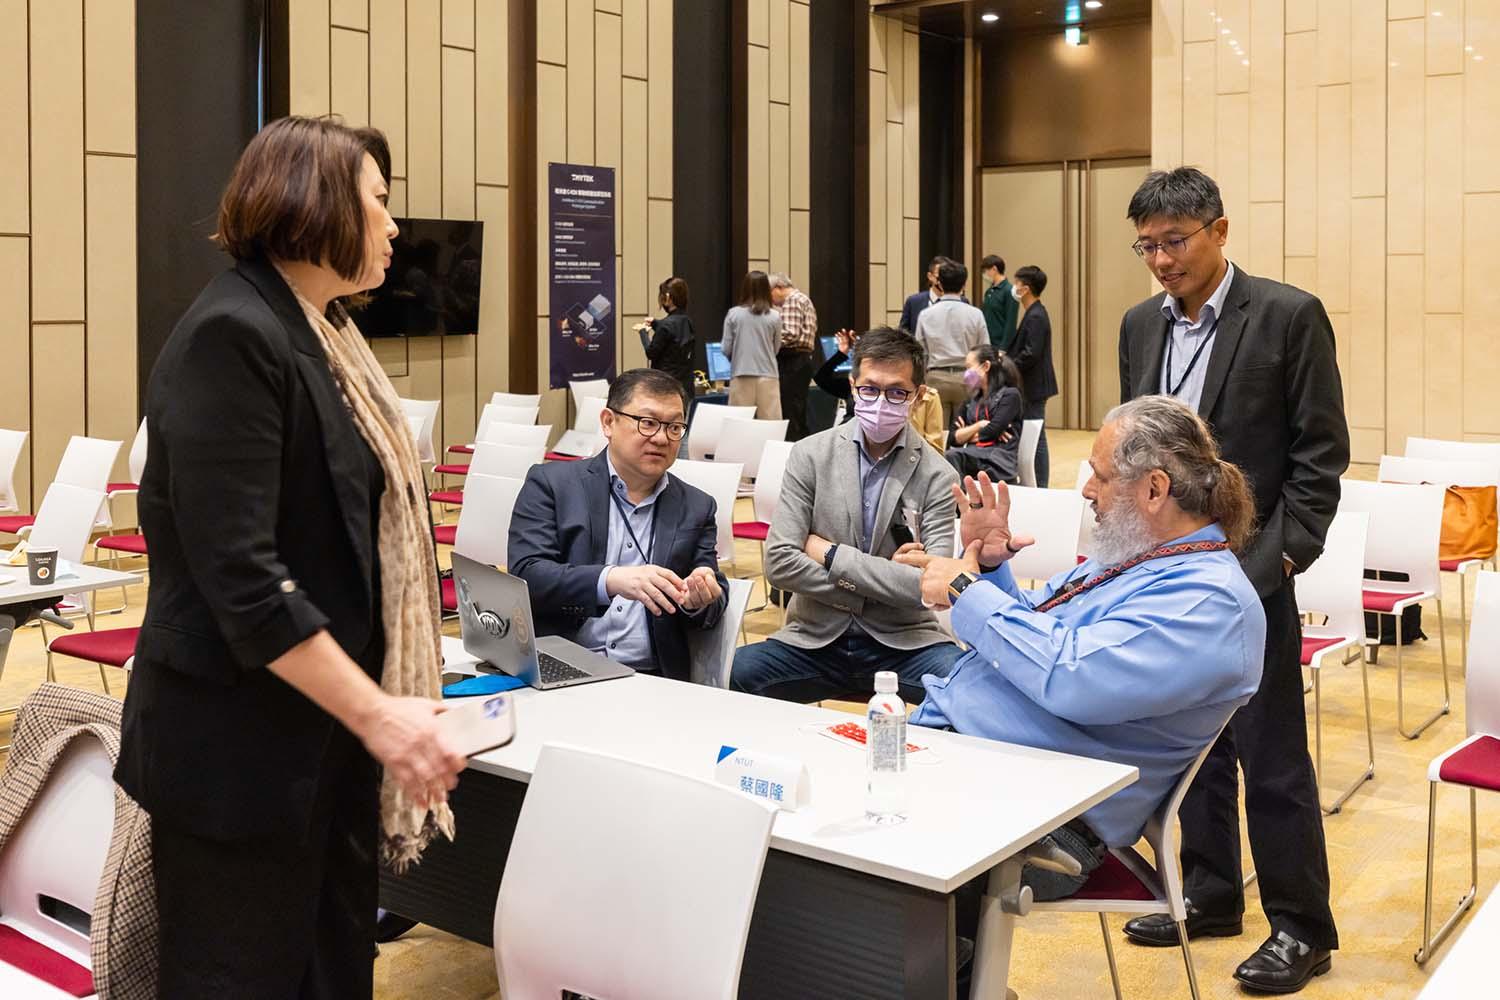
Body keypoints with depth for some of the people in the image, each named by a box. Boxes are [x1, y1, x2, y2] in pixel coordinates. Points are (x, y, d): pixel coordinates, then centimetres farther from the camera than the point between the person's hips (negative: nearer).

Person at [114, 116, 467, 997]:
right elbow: (241, 578, -23)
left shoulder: (322, 331, 11)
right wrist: (375, 714, -21)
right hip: (244, 751, -9)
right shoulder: (231, 337, -17)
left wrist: (380, 704, 14)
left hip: (329, 733, 9)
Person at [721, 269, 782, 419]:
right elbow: (776, 348, 9)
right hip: (767, 375, 0)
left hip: (741, 375, 0)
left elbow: (726, 350, 2)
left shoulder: (734, 314, -1)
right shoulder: (774, 316, -1)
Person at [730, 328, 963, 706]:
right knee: (733, 672, -29)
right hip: (814, 638, 1)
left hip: (903, 643, -1)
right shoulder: (810, 455, 0)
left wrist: (832, 555, -11)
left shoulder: (936, 476, -2)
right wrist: (882, 581, -10)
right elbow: (779, 563, -7)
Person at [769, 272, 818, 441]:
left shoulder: (792, 300, -9)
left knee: (789, 416, -11)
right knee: (799, 416, 12)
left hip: (792, 361, -10)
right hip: (804, 359, 10)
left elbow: (790, 334, -20)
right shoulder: (804, 299, 23)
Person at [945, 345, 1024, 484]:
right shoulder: (971, 400, 24)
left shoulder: (1010, 395, 5)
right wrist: (979, 425, 0)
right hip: (972, 456, 5)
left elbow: (991, 431, -9)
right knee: (949, 456, -32)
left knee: (952, 458, -35)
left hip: (998, 458, -5)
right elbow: (953, 439, 13)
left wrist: (967, 434, 7)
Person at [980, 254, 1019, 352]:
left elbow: (1011, 325, -15)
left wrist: (1003, 349, -18)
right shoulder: (989, 291, 10)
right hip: (986, 345, 7)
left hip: (1000, 345, -7)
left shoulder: (1009, 291, -12)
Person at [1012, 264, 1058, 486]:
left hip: (1034, 387, -10)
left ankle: (1040, 485, 0)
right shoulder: (1035, 313, 13)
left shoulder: (1036, 317, -18)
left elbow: (1031, 354, -23)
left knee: (1036, 438, -5)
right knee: (1034, 437, 12)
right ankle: (1038, 484, 17)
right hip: (1032, 386, 10)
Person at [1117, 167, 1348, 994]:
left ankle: (1301, 927, 16)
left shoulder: (1288, 316, -7)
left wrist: (1280, 557, -13)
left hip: (1248, 573, -6)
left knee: (1272, 756, 1)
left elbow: (1320, 454, -8)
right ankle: (1210, 896, 29)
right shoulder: (1140, 325, 10)